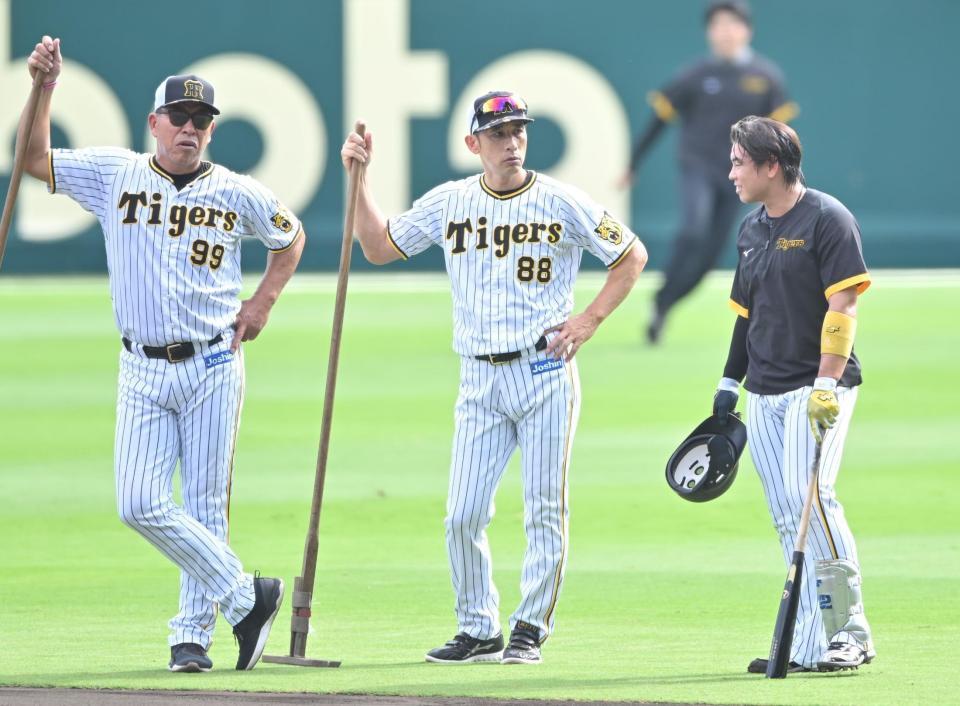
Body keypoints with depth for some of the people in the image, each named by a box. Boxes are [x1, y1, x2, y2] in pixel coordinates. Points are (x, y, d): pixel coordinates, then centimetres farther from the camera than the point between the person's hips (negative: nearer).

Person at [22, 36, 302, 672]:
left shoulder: (237, 194, 3)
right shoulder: (115, 175, 4)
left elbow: (290, 236, 19)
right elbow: (35, 159, 3)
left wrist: (264, 302, 6)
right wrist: (45, 86, -8)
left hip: (213, 369, -1)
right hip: (143, 373, 1)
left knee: (206, 506, 0)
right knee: (140, 504, -10)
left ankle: (194, 633, 9)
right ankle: (245, 596, 0)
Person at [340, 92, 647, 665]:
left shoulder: (560, 203, -2)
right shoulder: (449, 203, 7)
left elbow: (632, 256, 5)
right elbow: (379, 247, 15)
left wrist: (588, 321, -4)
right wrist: (360, 178, 6)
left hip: (546, 373, -3)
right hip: (481, 382, 3)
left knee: (546, 511, -1)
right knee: (464, 516, -1)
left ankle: (532, 628, 9)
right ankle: (480, 631, 12)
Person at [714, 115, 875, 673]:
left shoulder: (828, 219, -7)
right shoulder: (752, 230, 16)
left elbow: (843, 306, -14)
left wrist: (826, 385, -22)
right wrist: (729, 385, 18)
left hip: (819, 388, -7)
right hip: (765, 396, 8)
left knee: (810, 495, -20)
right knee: (788, 517, 3)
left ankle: (849, 632, -15)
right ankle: (808, 644, 4)